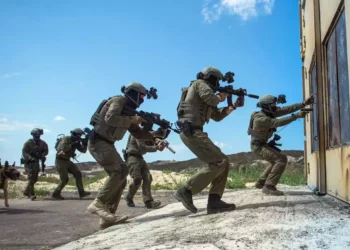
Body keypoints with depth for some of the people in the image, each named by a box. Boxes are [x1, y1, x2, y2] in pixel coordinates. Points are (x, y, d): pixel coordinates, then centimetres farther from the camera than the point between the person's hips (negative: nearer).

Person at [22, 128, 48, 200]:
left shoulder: (42, 143, -6)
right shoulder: (28, 143, -18)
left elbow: (46, 150, 3)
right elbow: (24, 152, -23)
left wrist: (42, 155, -18)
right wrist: (30, 158, -38)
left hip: (36, 162, 6)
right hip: (28, 162, -6)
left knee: (35, 178, 11)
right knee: (31, 177, -16)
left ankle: (26, 192, 30)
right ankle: (31, 194, -15)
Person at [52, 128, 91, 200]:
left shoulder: (76, 141, 3)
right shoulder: (65, 139, -19)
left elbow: (83, 150, 1)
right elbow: (63, 150, -34)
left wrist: (85, 143, -17)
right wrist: (72, 145, -37)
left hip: (67, 161, 8)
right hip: (60, 161, -8)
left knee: (78, 174, -3)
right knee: (65, 179, -10)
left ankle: (81, 192, -5)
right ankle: (56, 194, 7)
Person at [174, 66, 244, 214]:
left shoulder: (206, 101, 29)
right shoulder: (200, 84, 2)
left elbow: (217, 116, 31)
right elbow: (212, 99, -15)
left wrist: (234, 106, 23)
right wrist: (221, 97, 7)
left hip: (194, 132, 10)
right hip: (191, 131, -10)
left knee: (223, 162, 5)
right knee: (219, 162, -15)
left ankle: (214, 201, -3)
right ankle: (186, 191, -16)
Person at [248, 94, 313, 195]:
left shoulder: (270, 112, -3)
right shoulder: (261, 118, -28)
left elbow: (286, 110, -9)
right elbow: (278, 122, -36)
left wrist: (303, 104, -17)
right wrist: (297, 116, -36)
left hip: (262, 144, 10)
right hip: (258, 146, -10)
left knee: (276, 161, 23)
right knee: (281, 159, -20)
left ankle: (261, 182, 27)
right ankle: (268, 186, -19)